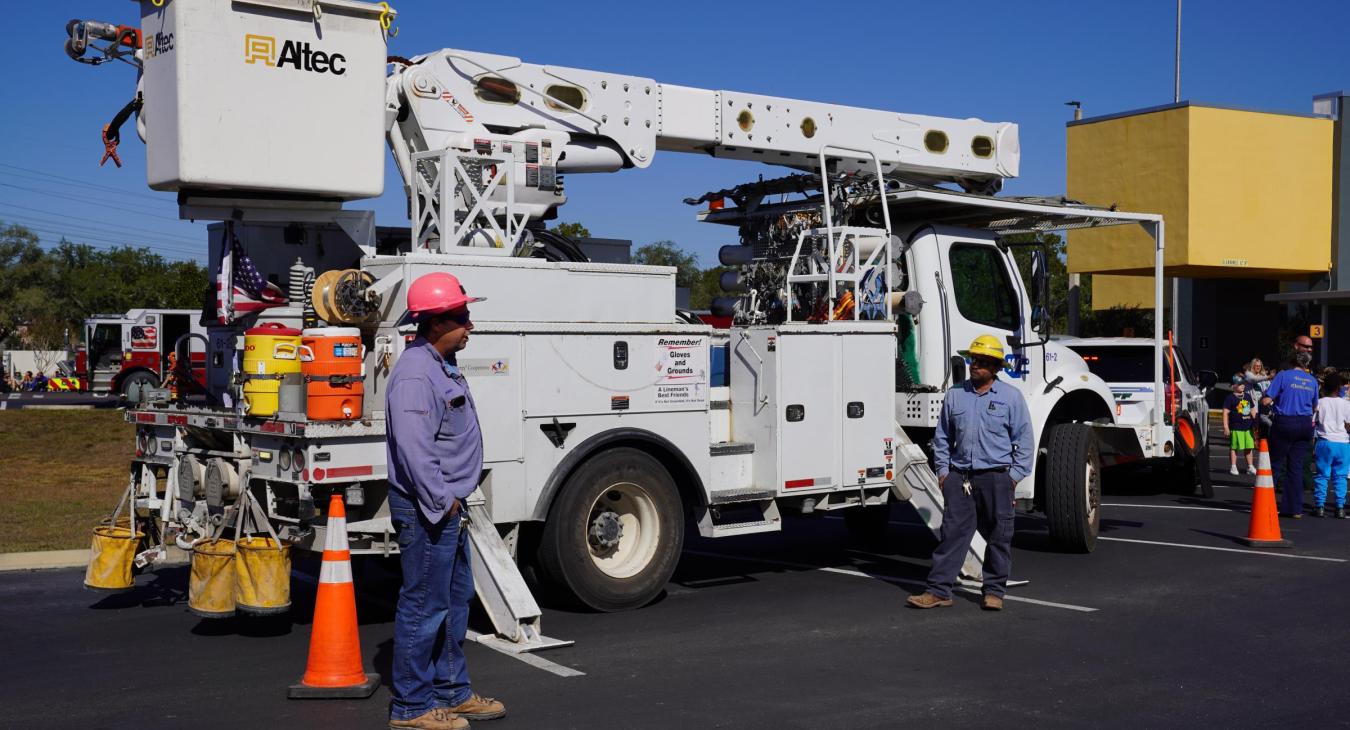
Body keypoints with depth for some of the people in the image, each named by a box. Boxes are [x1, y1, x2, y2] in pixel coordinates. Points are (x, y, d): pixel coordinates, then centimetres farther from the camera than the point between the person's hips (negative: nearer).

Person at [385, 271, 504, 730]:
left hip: (448, 506, 11)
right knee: (425, 607, -3)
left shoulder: (443, 366, 14)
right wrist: (441, 502, -22)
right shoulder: (415, 374, -20)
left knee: (455, 601, 17)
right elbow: (414, 448, -28)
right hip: (427, 510, -11)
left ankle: (453, 692, 28)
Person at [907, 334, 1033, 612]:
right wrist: (942, 470, 9)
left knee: (998, 536, 5)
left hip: (996, 477, -2)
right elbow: (942, 437, 16)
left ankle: (994, 591, 16)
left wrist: (1016, 474, -3)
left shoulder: (1011, 396, 2)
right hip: (959, 477, 2)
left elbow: (1024, 439, 3)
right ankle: (938, 590, 0)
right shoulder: (955, 395, 10)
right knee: (953, 532, 0)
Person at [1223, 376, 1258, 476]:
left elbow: (1253, 411, 23)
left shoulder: (1248, 397, 13)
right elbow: (1226, 413, -10)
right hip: (1236, 428, -6)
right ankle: (1233, 467, 6)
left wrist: (1255, 423, 20)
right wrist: (1226, 427, -14)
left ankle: (1250, 467, 20)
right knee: (1234, 447, -1)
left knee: (1249, 447, 10)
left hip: (1248, 427, 6)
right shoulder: (1230, 398, -7)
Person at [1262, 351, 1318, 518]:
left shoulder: (1283, 375, -6)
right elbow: (1314, 405, 15)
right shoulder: (1312, 380, 7)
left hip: (1284, 423, -3)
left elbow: (1266, 401, -10)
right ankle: (1295, 509, 8)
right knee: (1296, 466, 7)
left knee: (1275, 464, 6)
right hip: (1305, 425, 3)